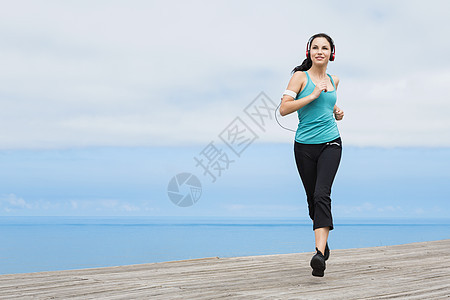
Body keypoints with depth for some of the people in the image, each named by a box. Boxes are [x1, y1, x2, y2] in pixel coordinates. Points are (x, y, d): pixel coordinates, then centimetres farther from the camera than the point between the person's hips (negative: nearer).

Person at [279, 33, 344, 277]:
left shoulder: (333, 80, 12)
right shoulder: (301, 76, -1)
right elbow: (283, 109, -11)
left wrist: (336, 111, 13)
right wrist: (313, 96, -15)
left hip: (330, 144, 1)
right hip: (305, 145, -1)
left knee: (322, 194, -18)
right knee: (312, 198, 8)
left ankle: (320, 254, -29)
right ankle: (323, 241, 34)